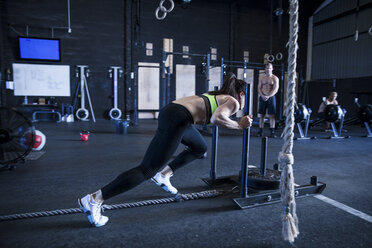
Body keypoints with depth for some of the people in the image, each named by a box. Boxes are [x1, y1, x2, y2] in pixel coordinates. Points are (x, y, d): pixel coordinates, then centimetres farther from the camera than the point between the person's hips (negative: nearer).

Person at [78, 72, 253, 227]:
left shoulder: (219, 95, 29)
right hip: (176, 119, -10)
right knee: (147, 169, -9)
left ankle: (163, 176, 23)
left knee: (200, 148, 28)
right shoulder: (233, 102, 3)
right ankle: (94, 200, -8)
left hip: (171, 110, 10)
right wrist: (240, 125, -4)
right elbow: (216, 118, -18)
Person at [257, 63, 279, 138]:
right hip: (262, 97, 3)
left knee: (271, 115, -4)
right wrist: (262, 96, -11)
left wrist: (268, 96, -18)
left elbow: (275, 89, -7)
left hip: (271, 97, -3)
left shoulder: (275, 78, 2)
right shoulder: (262, 78, 13)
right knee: (261, 115, 3)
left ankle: (272, 132, 0)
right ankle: (260, 131, 9)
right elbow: (259, 88, 6)